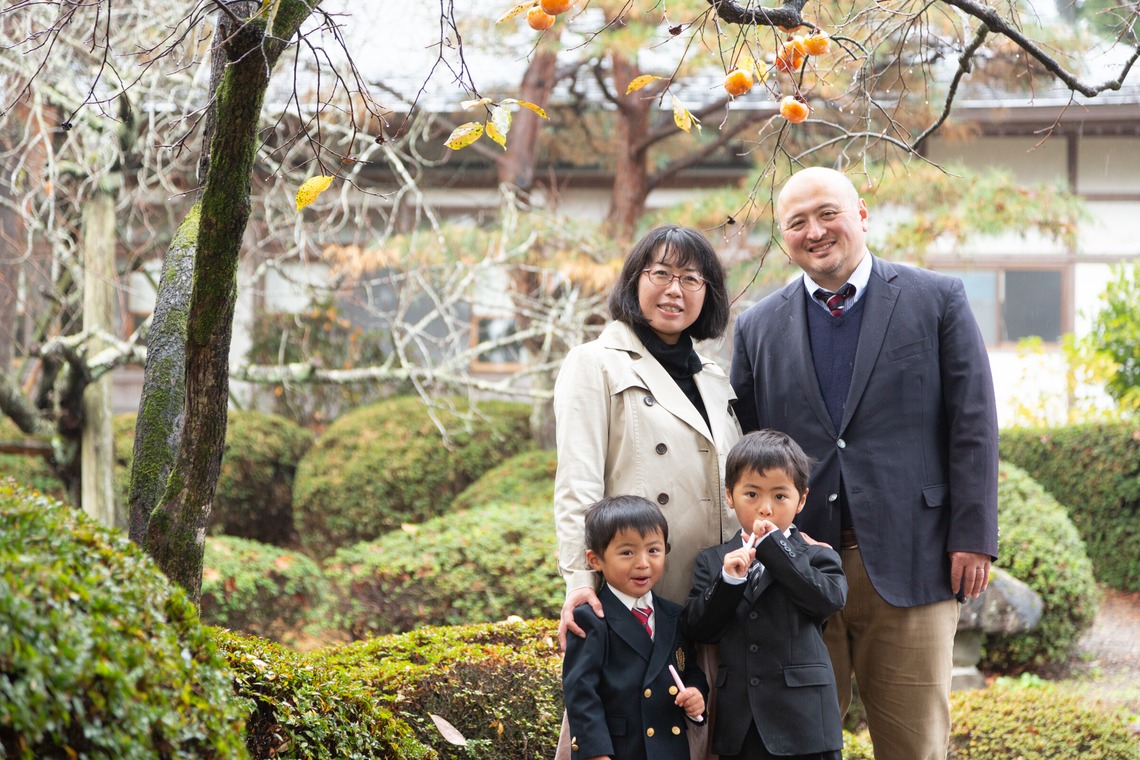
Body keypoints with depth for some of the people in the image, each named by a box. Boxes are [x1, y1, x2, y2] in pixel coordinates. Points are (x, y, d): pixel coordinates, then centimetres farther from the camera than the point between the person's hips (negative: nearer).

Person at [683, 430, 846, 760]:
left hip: (803, 721, -2)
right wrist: (729, 580, -14)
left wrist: (774, 546, -13)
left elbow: (830, 599, -17)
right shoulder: (713, 561, 10)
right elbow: (695, 628, 1)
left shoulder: (816, 556, 4)